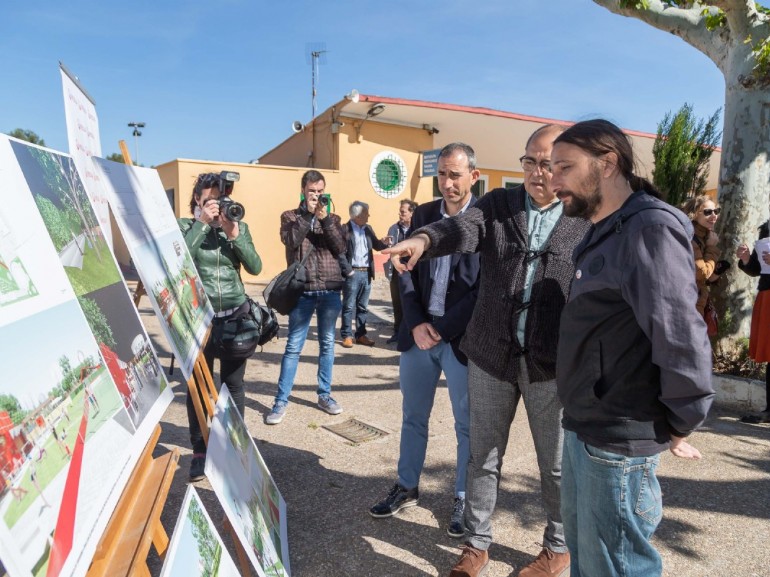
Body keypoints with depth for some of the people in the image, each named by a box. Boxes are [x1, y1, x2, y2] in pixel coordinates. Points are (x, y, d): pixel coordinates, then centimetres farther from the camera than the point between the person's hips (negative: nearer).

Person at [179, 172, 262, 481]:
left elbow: (255, 267, -5)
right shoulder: (184, 226, 0)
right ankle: (199, 452, 19)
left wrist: (234, 234, -14)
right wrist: (202, 223, -17)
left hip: (235, 315, 2)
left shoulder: (239, 227, 6)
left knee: (234, 383, 8)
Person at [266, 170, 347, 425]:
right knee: (294, 346, 1)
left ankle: (324, 395, 23)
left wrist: (325, 219, -11)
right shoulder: (290, 216, 6)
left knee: (327, 344, 10)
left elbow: (341, 248, -4)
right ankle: (281, 401, 9)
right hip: (302, 290, -2)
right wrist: (307, 213, -12)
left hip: (330, 290, 2)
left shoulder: (333, 218, 12)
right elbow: (291, 240, -13)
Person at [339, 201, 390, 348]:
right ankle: (347, 336, 10)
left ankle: (361, 335, 21)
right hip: (352, 273, -6)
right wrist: (346, 269, -15)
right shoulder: (345, 229, -9)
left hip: (366, 273, 6)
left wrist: (383, 242, -6)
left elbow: (376, 246, 15)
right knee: (349, 306, 2)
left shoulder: (368, 229, 12)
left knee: (363, 307, 12)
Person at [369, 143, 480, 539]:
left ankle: (464, 499, 27)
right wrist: (416, 323, -7)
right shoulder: (423, 214, 7)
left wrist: (443, 329, -14)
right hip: (418, 332, 5)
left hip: (461, 337, -4)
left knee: (467, 424, 9)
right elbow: (407, 271, 6)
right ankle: (407, 488, 34)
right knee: (413, 416, 16)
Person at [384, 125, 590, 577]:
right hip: (491, 355, 2)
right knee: (484, 456, 14)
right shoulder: (498, 204, 2)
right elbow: (463, 229, -19)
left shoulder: (587, 220, -2)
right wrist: (424, 238, -40)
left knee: (556, 463, 15)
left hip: (552, 363, -1)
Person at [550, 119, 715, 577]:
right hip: (584, 428, 10)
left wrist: (679, 427, -12)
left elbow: (682, 338, -22)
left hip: (618, 440, -9)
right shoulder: (604, 233, 14)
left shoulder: (650, 228, -18)